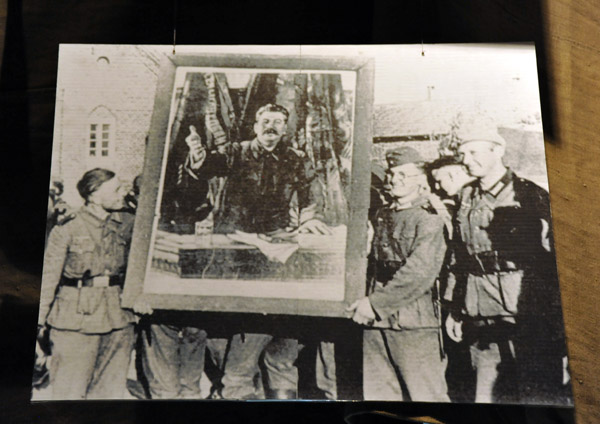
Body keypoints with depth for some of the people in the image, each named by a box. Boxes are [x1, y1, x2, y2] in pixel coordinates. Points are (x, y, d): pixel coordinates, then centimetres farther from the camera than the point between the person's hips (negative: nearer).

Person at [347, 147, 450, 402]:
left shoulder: (429, 219, -9)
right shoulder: (383, 215, 14)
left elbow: (419, 275, -18)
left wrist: (375, 303, -16)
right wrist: (369, 304, 12)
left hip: (413, 323, -7)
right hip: (377, 320, 7)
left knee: (426, 395, 3)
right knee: (378, 393, 14)